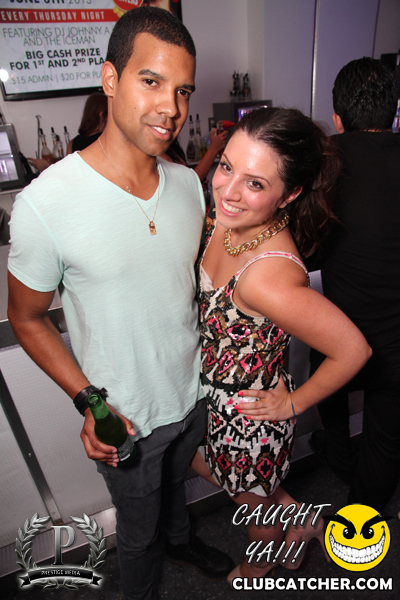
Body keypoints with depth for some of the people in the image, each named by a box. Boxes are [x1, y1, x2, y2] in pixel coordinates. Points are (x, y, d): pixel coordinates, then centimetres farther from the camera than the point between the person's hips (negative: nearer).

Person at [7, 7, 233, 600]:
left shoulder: (188, 182, -8)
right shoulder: (45, 203, -25)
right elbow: (27, 319, -12)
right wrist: (88, 400, -19)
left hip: (194, 395, 5)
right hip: (126, 419, -4)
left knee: (174, 481, 35)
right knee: (138, 531, 25)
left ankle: (181, 540, 69)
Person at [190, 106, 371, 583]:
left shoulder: (269, 278, -39)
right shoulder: (227, 219, -16)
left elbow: (353, 349, -28)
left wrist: (294, 404, -15)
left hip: (250, 414, -8)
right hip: (209, 389, 8)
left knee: (253, 502, 25)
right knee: (196, 460, 34)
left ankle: (256, 570, 65)